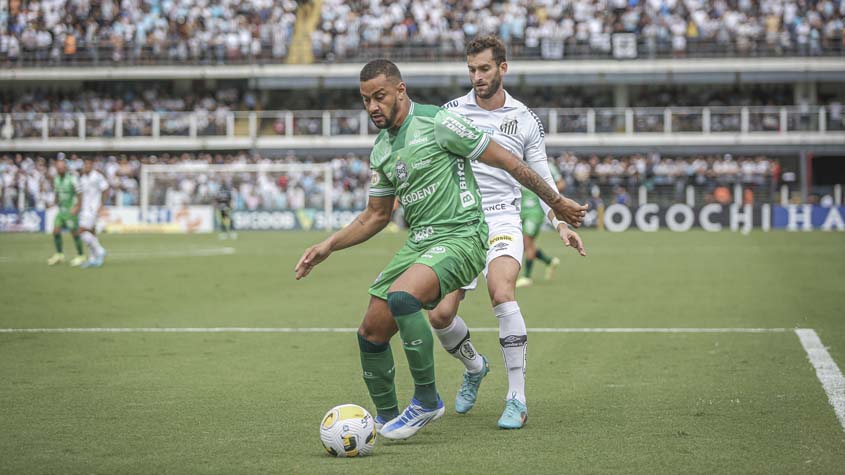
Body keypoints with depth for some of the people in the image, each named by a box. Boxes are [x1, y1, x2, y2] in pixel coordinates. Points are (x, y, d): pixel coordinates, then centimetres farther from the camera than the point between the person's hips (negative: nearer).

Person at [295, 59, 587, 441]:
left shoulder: (437, 123, -10)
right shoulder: (381, 150, 13)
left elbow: (508, 163, -6)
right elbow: (376, 216, 24)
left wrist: (557, 203, -2)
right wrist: (328, 246, 11)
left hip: (461, 236, -8)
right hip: (418, 242, 8)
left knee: (400, 297, -32)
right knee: (371, 333, 1)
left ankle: (426, 400, -17)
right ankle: (386, 418, 21)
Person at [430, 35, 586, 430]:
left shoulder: (525, 120, 6)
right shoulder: (450, 112, 4)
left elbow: (541, 180, 13)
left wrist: (561, 224, 2)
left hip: (502, 221, -2)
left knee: (501, 294, -29)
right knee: (440, 315, -7)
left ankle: (517, 400, -22)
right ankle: (474, 366, 29)